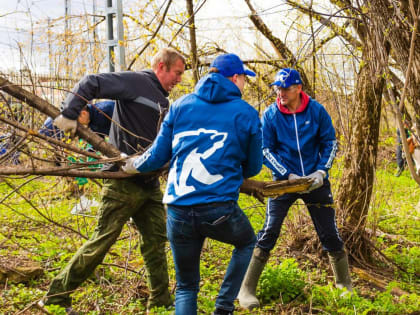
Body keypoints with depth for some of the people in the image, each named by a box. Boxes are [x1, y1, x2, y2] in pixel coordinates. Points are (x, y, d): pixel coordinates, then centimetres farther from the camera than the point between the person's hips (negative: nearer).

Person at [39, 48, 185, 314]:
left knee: (156, 240, 9)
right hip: (123, 182, -8)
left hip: (150, 183, 9)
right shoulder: (136, 82, -8)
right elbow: (91, 83, -14)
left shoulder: (162, 101, 20)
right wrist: (70, 114, -22)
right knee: (102, 241, -5)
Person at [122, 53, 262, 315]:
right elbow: (253, 167, 12)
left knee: (186, 287, 19)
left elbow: (158, 155, 11)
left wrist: (133, 165, 32)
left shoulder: (181, 105, 10)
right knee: (247, 244, 31)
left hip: (178, 212, 3)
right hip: (220, 210, -2)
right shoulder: (247, 114, 3)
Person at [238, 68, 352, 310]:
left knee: (330, 234, 9)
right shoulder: (270, 115, -9)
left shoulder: (316, 110, -8)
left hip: (315, 180, 1)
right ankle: (247, 289, 1)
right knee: (269, 234, -7)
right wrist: (288, 175, -16)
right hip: (284, 180, -1)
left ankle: (345, 284, 29)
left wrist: (321, 172, -13)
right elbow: (266, 150, -6)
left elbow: (330, 143, 0)